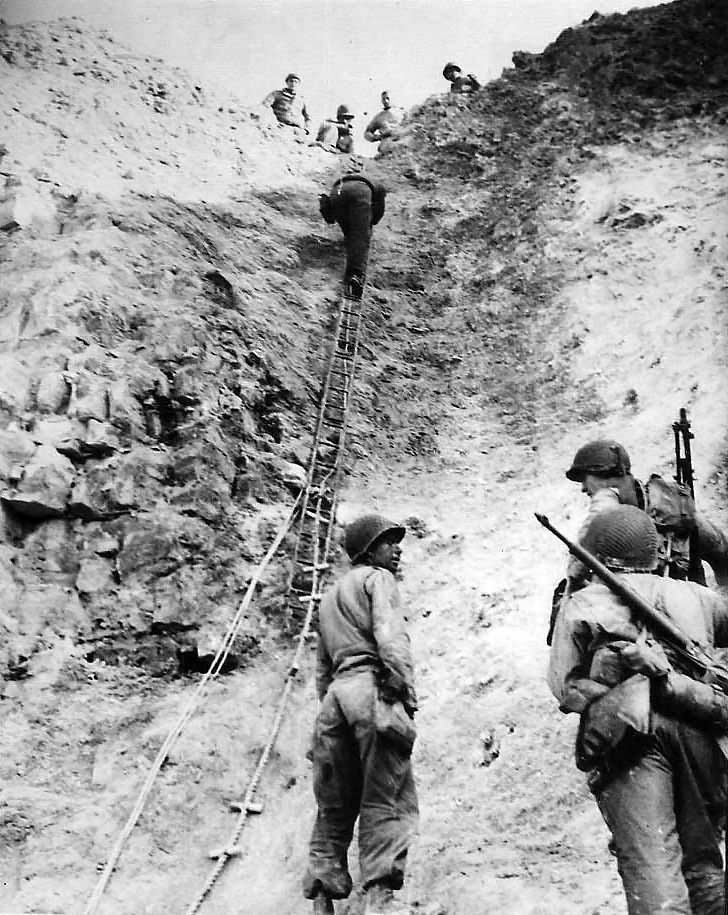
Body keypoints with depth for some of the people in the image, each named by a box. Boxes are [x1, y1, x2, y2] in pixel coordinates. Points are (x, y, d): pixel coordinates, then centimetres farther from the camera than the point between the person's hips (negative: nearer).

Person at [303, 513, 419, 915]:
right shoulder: (377, 577, 5)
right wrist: (405, 687, -16)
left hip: (335, 695, 8)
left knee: (335, 805, 11)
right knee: (387, 800, -9)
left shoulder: (329, 595, 30)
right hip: (372, 688, -8)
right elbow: (390, 633, -12)